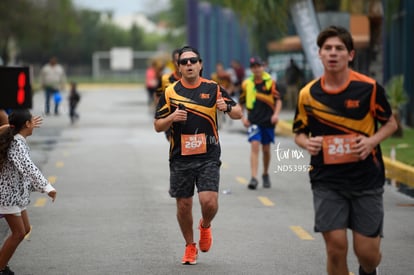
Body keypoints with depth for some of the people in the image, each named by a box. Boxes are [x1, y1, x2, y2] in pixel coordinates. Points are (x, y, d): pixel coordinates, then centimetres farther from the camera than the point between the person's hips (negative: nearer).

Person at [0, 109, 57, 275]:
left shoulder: (18, 140, 4)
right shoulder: (17, 144, -24)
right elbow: (28, 168, -37)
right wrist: (47, 187, -43)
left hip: (16, 194, 10)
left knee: (25, 229, 14)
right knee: (18, 233, -7)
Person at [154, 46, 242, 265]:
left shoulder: (213, 89, 1)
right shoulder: (170, 92, 3)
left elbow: (238, 113, 5)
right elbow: (158, 126, 6)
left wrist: (226, 107, -17)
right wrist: (171, 118, -15)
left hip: (208, 157, -1)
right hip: (180, 158, 1)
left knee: (209, 202, -14)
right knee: (183, 206, 6)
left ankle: (205, 226, 21)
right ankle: (190, 246, 28)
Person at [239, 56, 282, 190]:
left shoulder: (270, 82, 0)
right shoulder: (246, 84, 5)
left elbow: (278, 100, 1)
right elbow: (241, 103, 14)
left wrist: (276, 114, -13)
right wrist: (242, 117, 5)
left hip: (268, 121, 0)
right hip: (253, 122, 0)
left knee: (266, 149, 10)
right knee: (254, 146, -14)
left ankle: (265, 175, 31)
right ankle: (254, 178, -19)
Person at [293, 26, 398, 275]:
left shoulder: (369, 88, -7)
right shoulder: (308, 94, -1)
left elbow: (390, 123, 6)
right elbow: (299, 132, 13)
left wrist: (372, 141, -14)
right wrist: (306, 143, -10)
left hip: (367, 179, -1)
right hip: (327, 182, 1)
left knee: (367, 251, 1)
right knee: (336, 246, -8)